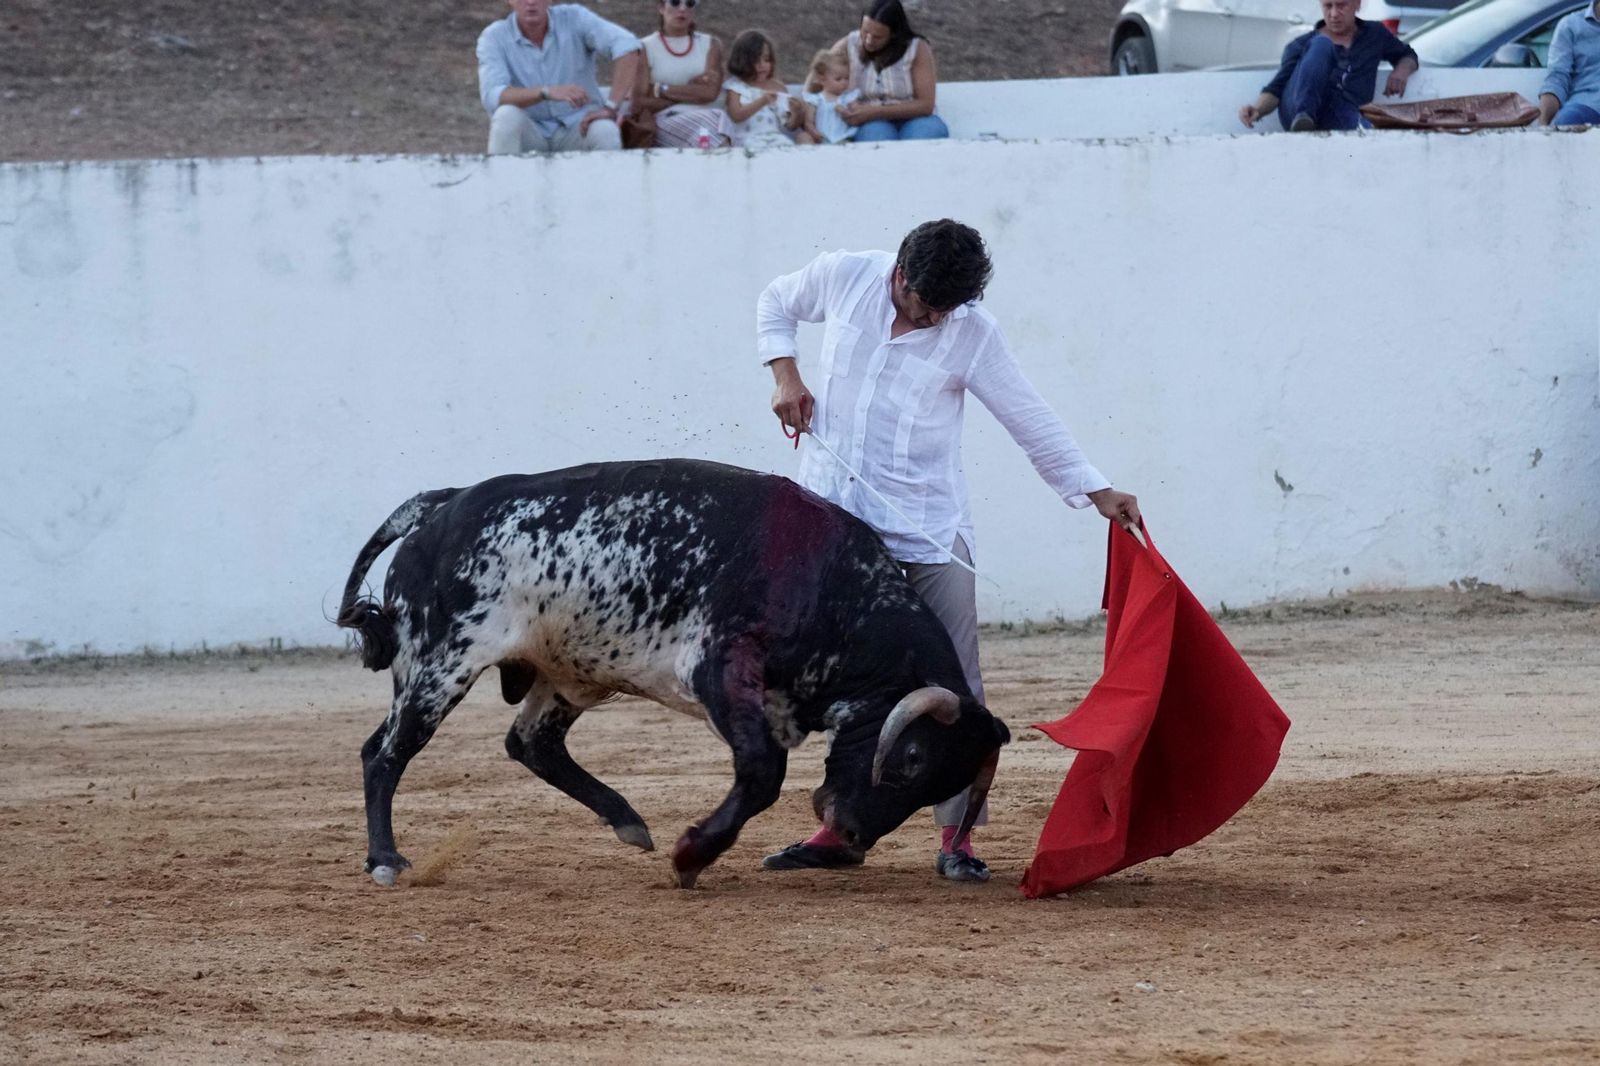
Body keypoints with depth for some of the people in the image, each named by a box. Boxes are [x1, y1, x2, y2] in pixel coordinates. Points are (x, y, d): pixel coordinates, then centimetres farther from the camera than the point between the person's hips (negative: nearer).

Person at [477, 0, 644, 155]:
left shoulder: (573, 18, -6)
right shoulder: (493, 37, -8)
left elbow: (626, 45, -19)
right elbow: (492, 97, -23)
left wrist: (612, 107, -28)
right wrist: (547, 92, -38)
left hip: (576, 128, 0)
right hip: (530, 133, 0)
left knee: (605, 130, -32)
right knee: (507, 115, -32)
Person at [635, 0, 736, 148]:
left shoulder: (710, 45, 16)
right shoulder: (645, 49, 8)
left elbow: (710, 92, -1)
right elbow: (641, 103, -3)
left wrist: (660, 90, -3)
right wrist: (692, 90, -3)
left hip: (707, 117, 2)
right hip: (666, 122, -2)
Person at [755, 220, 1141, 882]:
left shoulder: (972, 334, -8)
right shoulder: (844, 278, -4)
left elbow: (1032, 421, -4)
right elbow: (777, 305, 17)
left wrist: (1096, 492, -10)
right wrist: (785, 374, 1)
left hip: (927, 527, -2)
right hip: (833, 514, 2)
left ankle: (956, 838, 0)